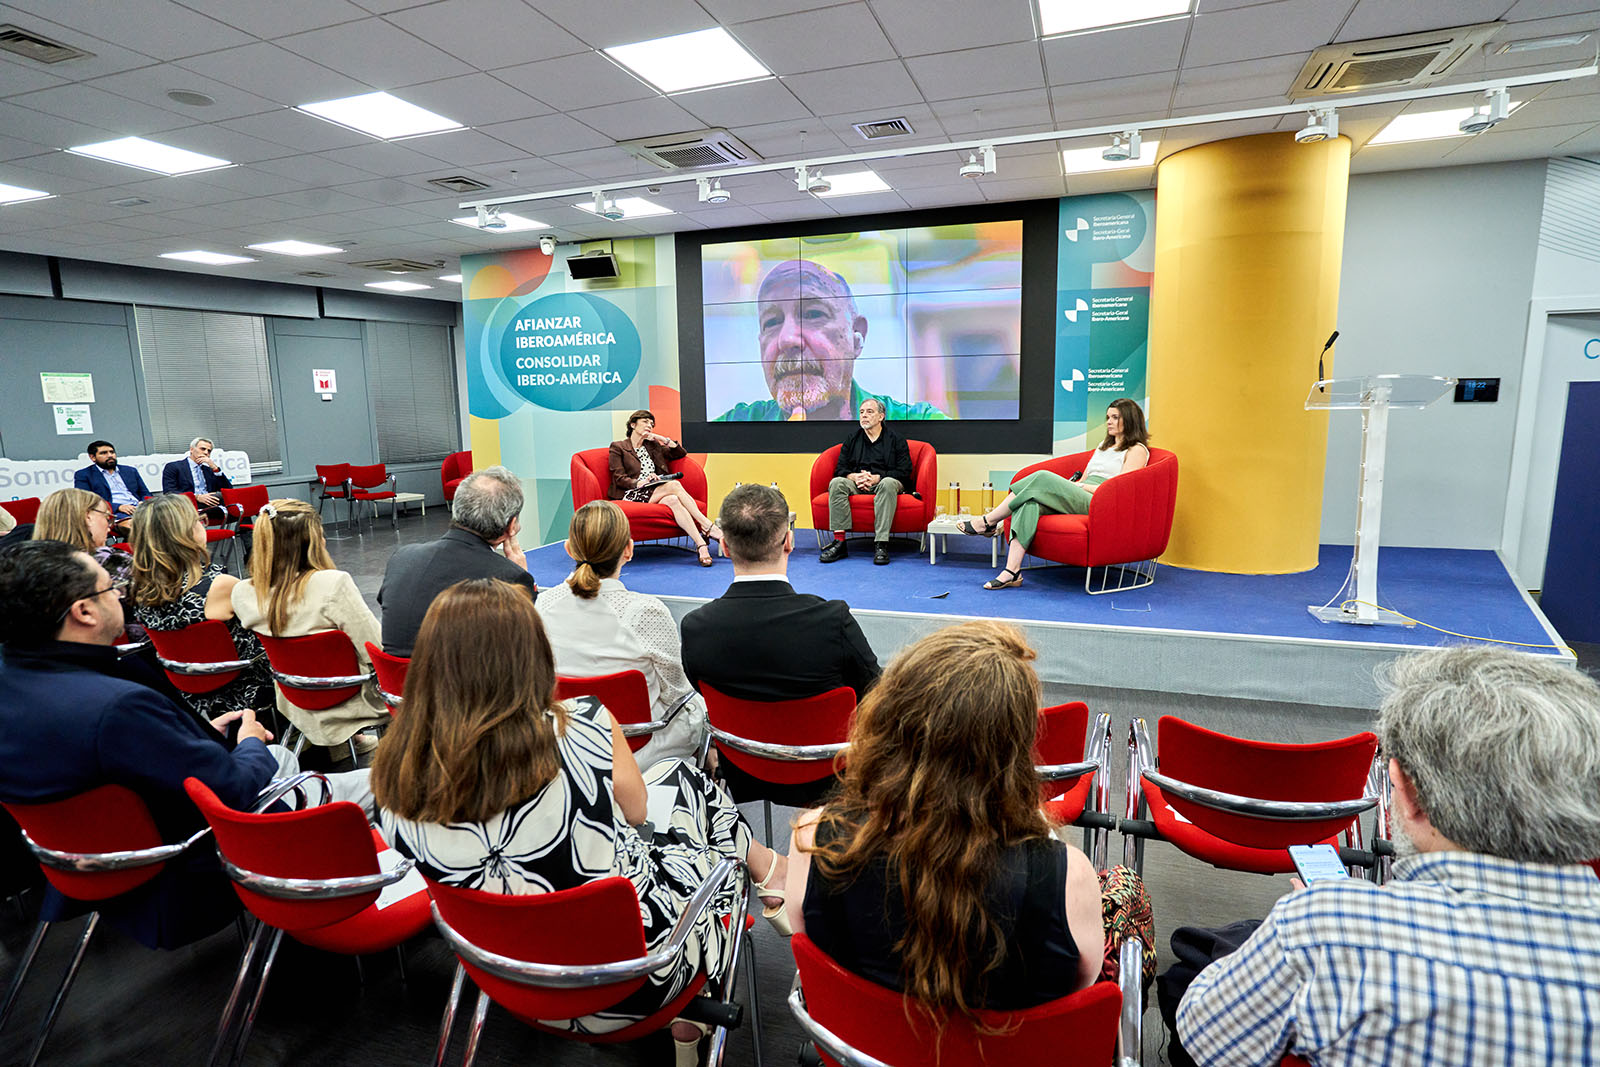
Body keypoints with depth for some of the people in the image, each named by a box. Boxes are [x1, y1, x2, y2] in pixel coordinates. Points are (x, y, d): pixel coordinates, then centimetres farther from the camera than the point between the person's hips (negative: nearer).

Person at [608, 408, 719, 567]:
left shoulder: (653, 446, 25)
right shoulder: (618, 447, 9)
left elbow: (681, 453, 22)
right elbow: (619, 478, -3)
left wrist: (664, 440, 8)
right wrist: (640, 483, -21)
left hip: (655, 494, 5)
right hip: (632, 495, -5)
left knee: (673, 500, -33)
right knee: (674, 485, -31)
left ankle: (701, 545, -47)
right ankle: (708, 526, -36)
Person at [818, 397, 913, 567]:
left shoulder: (896, 440, 9)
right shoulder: (852, 439, 20)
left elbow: (904, 472, -2)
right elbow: (840, 469, 12)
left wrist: (876, 477, -14)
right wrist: (854, 476, -11)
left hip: (883, 482, -3)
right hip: (856, 484, 3)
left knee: (888, 484, -38)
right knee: (836, 483, -28)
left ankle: (881, 544, -41)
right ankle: (839, 542, -33)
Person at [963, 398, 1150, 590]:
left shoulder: (1137, 450, 6)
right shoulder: (1104, 445, 31)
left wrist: (1082, 486, -6)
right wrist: (1072, 484, 5)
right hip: (1079, 499, 7)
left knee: (1043, 478, -27)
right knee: (1030, 503, -25)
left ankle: (989, 521, -18)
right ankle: (1012, 572, -34)